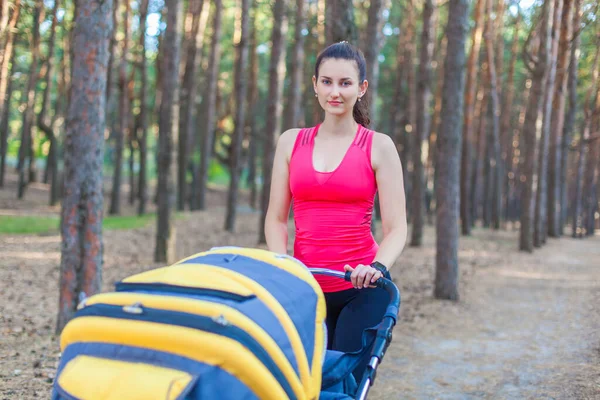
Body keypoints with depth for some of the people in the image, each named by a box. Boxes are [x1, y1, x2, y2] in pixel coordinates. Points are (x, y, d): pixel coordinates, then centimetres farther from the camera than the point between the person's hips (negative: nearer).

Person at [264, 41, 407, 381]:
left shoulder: (378, 146, 0)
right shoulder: (292, 142, 9)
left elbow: (397, 228, -4)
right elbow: (276, 219, 8)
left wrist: (378, 267, -22)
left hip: (361, 289, -2)